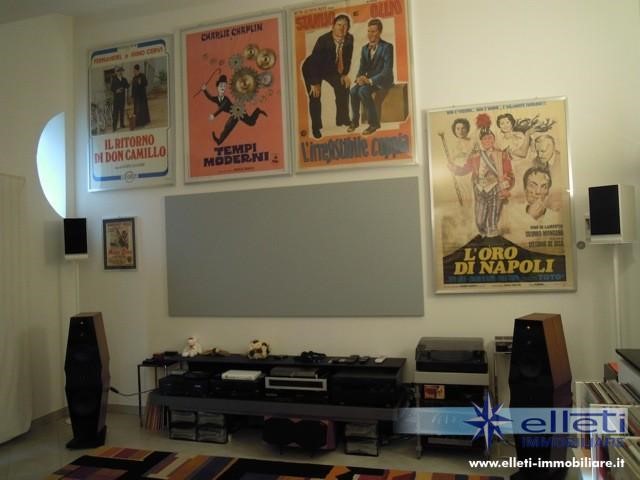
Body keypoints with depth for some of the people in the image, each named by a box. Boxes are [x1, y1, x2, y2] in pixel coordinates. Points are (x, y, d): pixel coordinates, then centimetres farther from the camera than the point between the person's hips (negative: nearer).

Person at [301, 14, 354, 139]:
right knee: (315, 95, -13)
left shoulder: (349, 39, -19)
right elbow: (314, 61, -32)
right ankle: (316, 127, 0)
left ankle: (342, 119, 14)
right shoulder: (323, 40, -34)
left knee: (343, 86, -1)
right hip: (312, 69, -5)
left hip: (331, 68, 6)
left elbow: (347, 58, -3)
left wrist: (345, 74, -8)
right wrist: (315, 83, -30)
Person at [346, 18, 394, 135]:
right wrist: (359, 77, -13)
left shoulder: (387, 47, -9)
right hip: (368, 80, 6)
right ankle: (354, 120, -6)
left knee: (363, 90, -32)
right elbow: (362, 67, 11)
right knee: (353, 91, -23)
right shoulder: (365, 48, 11)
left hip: (382, 80, -6)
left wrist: (370, 80, -27)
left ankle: (374, 122, -20)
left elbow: (387, 71, -17)